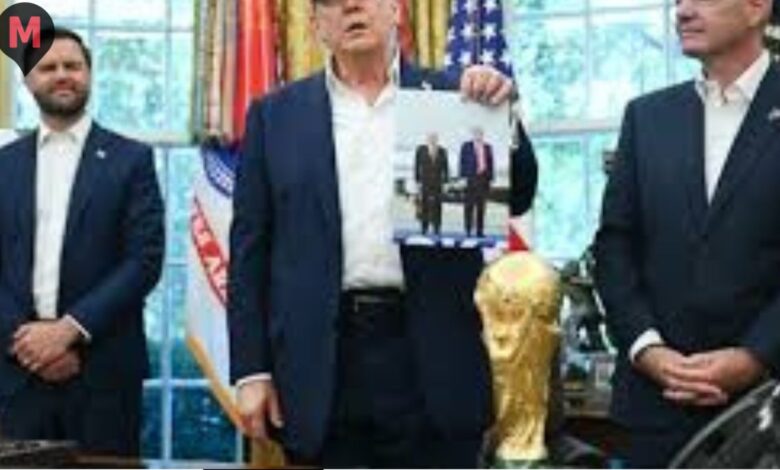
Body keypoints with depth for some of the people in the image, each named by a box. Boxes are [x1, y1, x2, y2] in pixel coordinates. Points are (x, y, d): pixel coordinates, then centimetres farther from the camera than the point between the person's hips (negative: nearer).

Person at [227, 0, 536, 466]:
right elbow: (251, 249, 7)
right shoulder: (276, 115, 9)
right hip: (323, 363, 1)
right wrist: (251, 371, 0)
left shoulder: (451, 96, 7)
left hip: (432, 363, 0)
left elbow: (514, 200, 3)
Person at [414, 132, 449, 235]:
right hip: (424, 182, -1)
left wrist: (445, 181, 1)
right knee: (424, 205, -3)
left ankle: (437, 229, 2)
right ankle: (424, 228, 2)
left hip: (437, 182, 1)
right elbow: (417, 166, 1)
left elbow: (445, 167, 6)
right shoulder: (420, 150, 0)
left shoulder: (442, 151, 4)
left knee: (437, 205, -1)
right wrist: (417, 181, -4)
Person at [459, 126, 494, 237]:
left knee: (481, 206, 3)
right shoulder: (466, 146, 4)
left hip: (484, 178, 3)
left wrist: (491, 178, 6)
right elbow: (462, 162, 0)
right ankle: (468, 230, -1)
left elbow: (490, 163, 12)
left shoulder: (488, 147, 13)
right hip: (471, 178, -3)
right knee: (469, 205, -4)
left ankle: (480, 231, 6)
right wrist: (463, 177, -8)